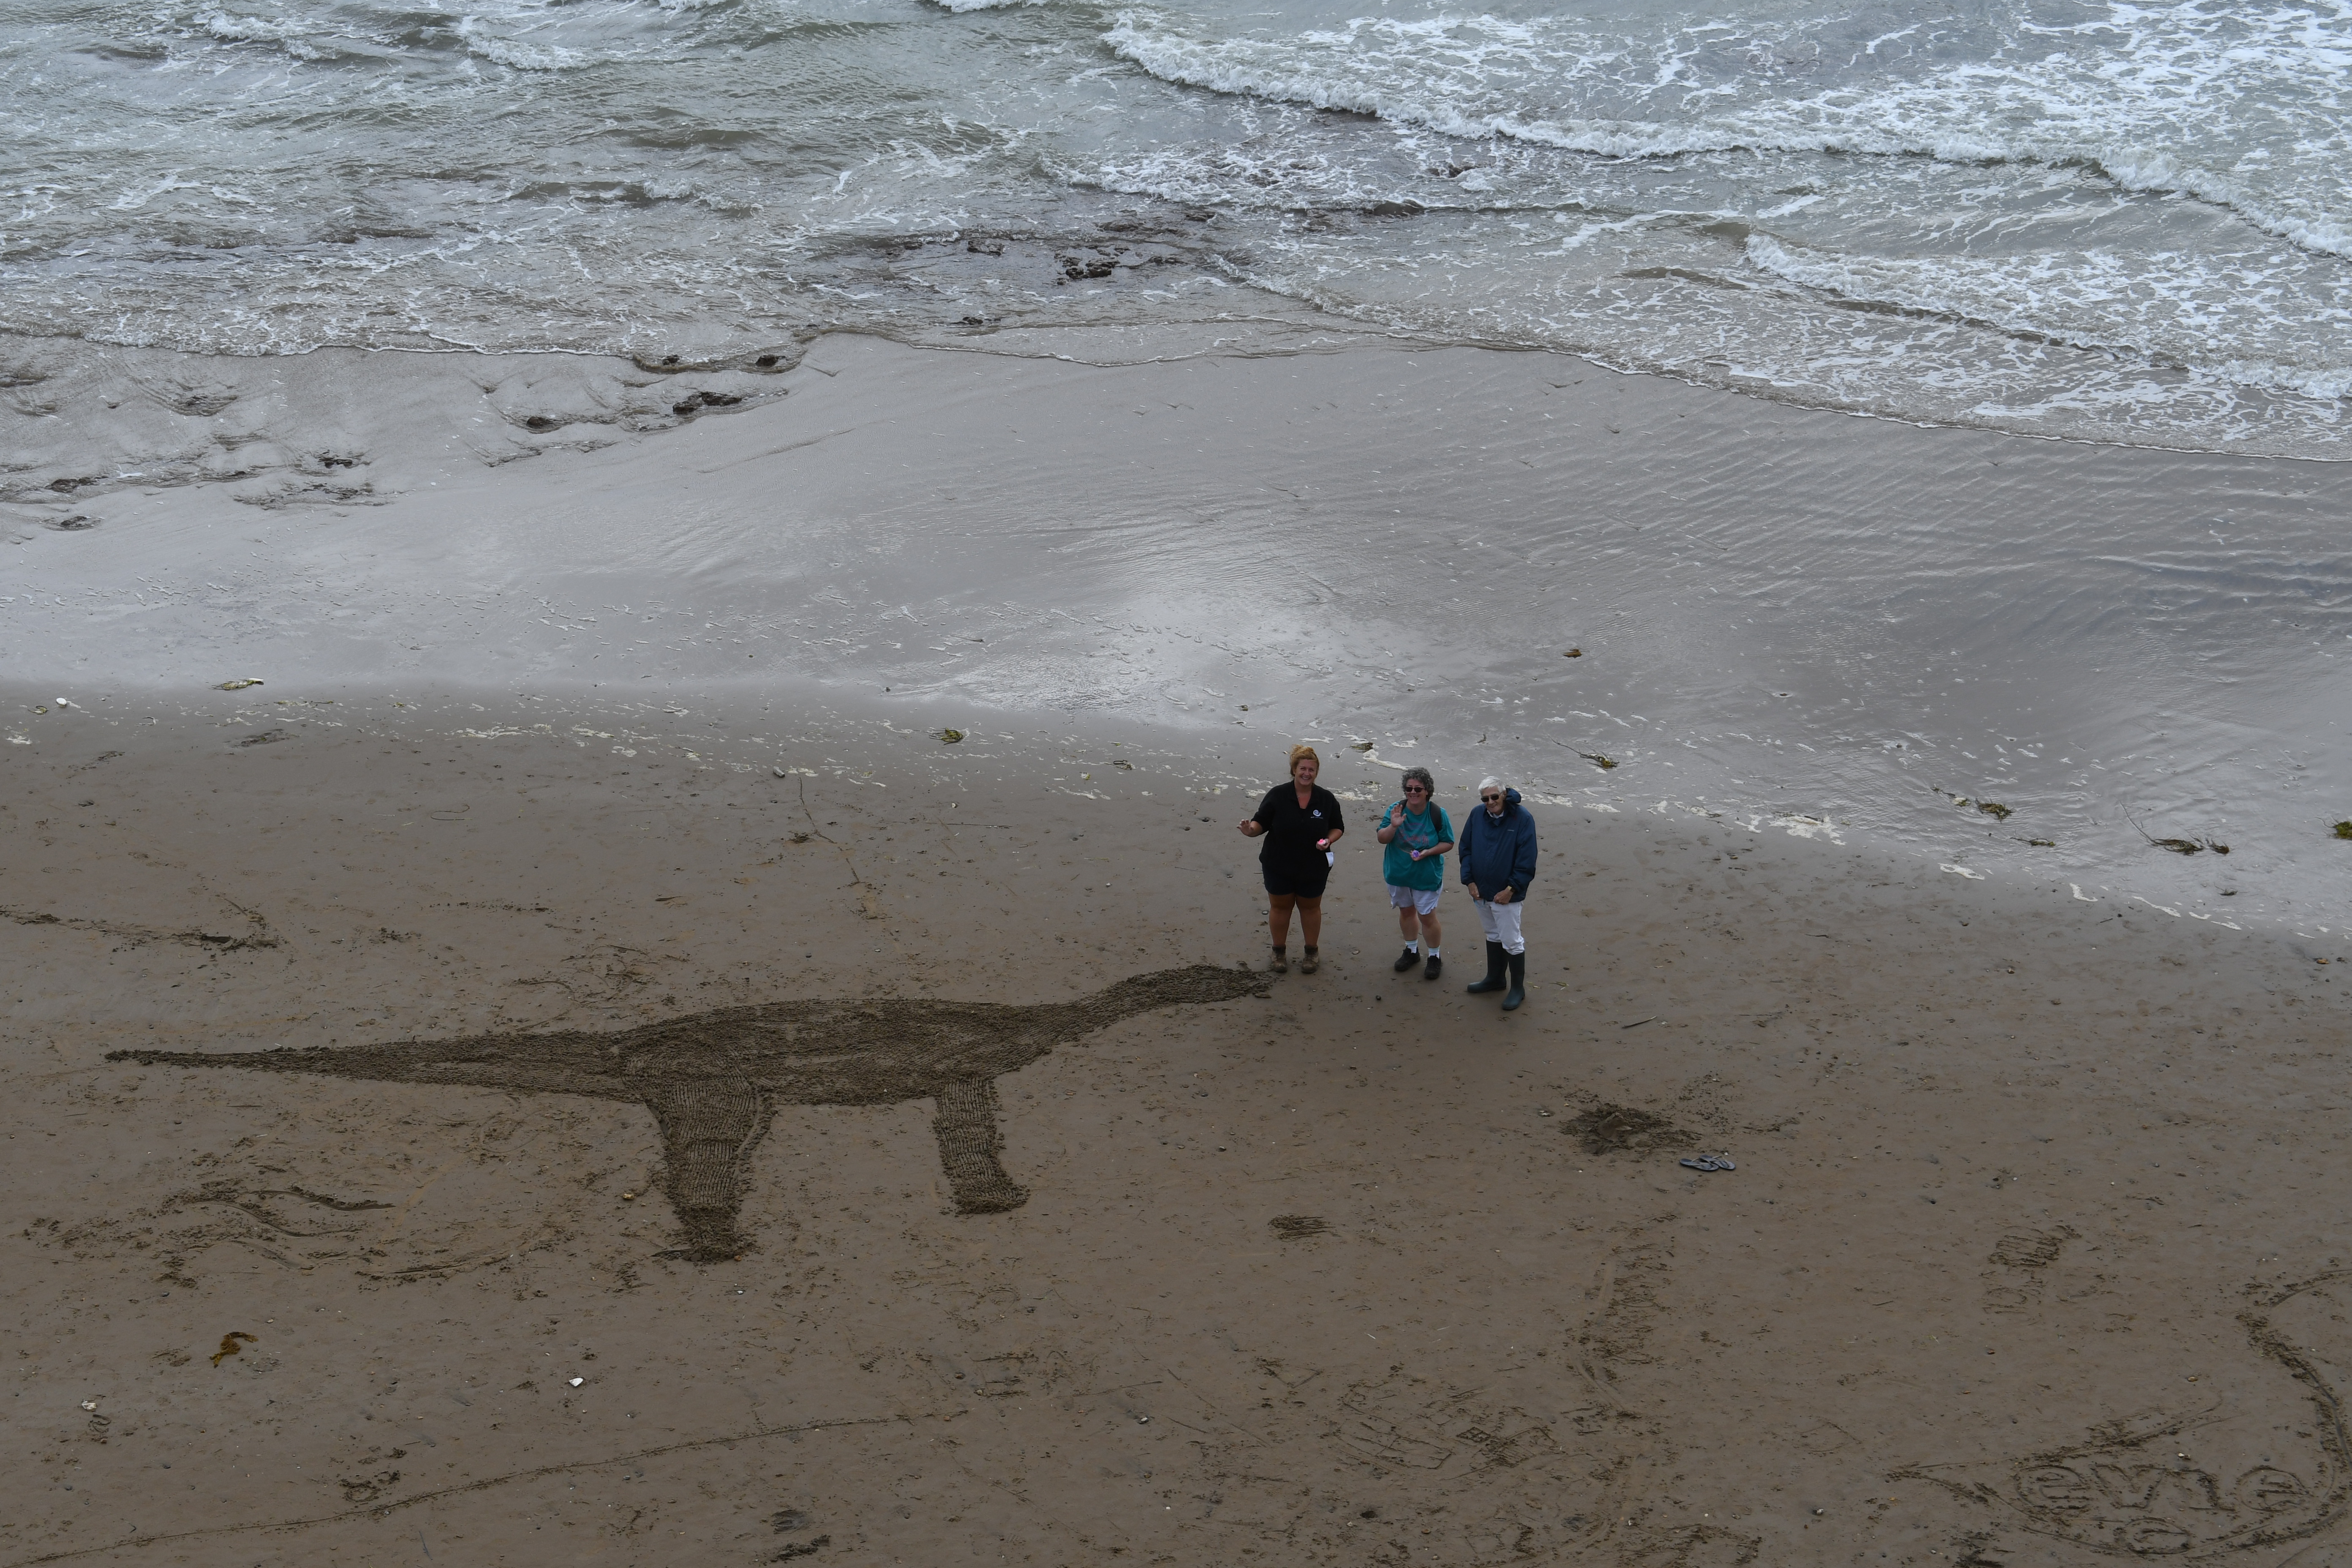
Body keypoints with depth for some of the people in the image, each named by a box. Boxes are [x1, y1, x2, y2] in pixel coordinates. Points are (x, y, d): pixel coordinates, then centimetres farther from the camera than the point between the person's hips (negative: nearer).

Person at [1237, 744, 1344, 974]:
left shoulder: (1327, 799, -5)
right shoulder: (1277, 796, -10)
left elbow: (1338, 828, 5)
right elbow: (1261, 823, -8)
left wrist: (1329, 840, -16)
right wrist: (1250, 830, -30)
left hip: (1313, 868, 1)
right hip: (1279, 866, -1)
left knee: (1310, 907, 15)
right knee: (1280, 906, 11)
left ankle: (1311, 953, 32)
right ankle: (1280, 953, 29)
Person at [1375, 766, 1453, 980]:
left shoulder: (1438, 814, -17)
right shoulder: (1396, 810, -11)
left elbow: (1448, 843, -7)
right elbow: (1382, 839, -12)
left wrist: (1427, 852, -23)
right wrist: (1393, 826, -32)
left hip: (1427, 876, -3)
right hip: (1398, 873, 3)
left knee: (1427, 917, 1)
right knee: (1406, 911, 19)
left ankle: (1434, 958, 20)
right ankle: (1411, 951, 39)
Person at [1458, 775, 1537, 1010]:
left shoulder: (1522, 819, -17)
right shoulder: (1477, 816, -2)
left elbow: (1527, 860, -16)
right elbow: (1466, 849, 7)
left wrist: (1510, 889, -17)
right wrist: (1469, 881, -2)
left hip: (1506, 894, -6)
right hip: (1482, 891, 6)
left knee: (1511, 942, 2)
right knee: (1493, 936, 22)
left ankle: (1518, 989, 15)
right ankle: (1495, 979, 37)